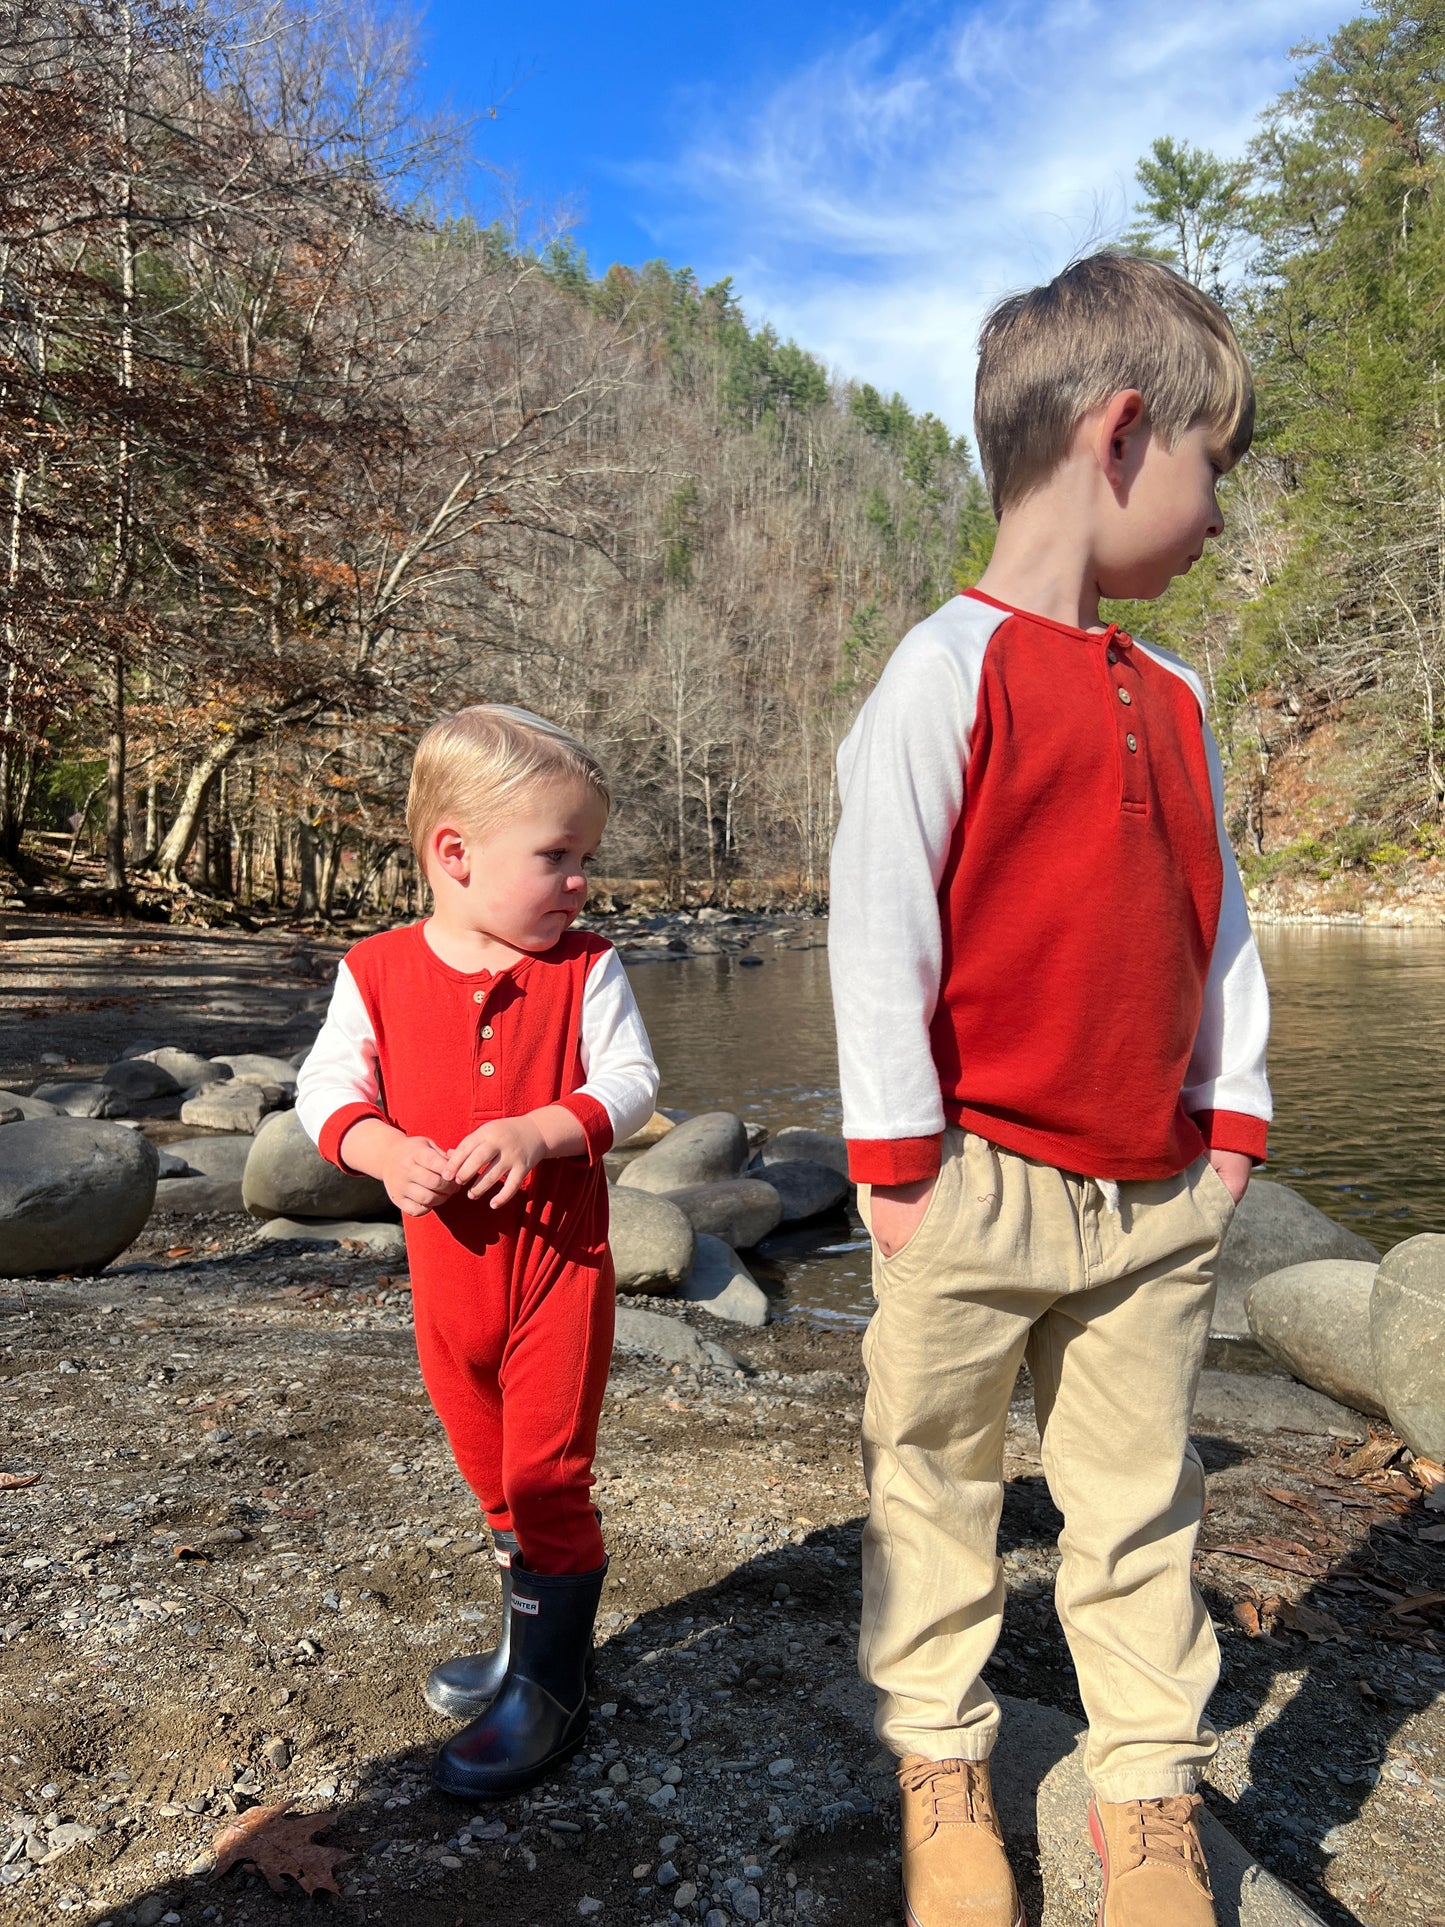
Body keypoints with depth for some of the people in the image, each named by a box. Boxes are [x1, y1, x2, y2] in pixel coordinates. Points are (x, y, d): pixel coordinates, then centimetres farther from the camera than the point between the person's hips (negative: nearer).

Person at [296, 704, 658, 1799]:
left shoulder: (585, 968, -7)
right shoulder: (377, 973, -5)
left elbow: (630, 1082, -11)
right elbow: (328, 1088, -2)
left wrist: (539, 1132, -27)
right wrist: (384, 1150, -22)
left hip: (559, 1258, -3)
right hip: (449, 1264, 3)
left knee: (548, 1470, 1)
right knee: (490, 1468, 19)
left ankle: (550, 1683, 19)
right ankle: (537, 1630, 41)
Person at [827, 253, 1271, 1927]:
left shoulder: (1170, 700, 10)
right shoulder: (950, 669, -11)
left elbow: (1213, 919, 14)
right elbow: (876, 925, -14)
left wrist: (1232, 1112, 10)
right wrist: (896, 1156, -13)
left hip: (1156, 1196, 6)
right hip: (977, 1190, -6)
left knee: (1142, 1499, 16)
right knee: (934, 1486, 12)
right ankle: (940, 1766, 34)